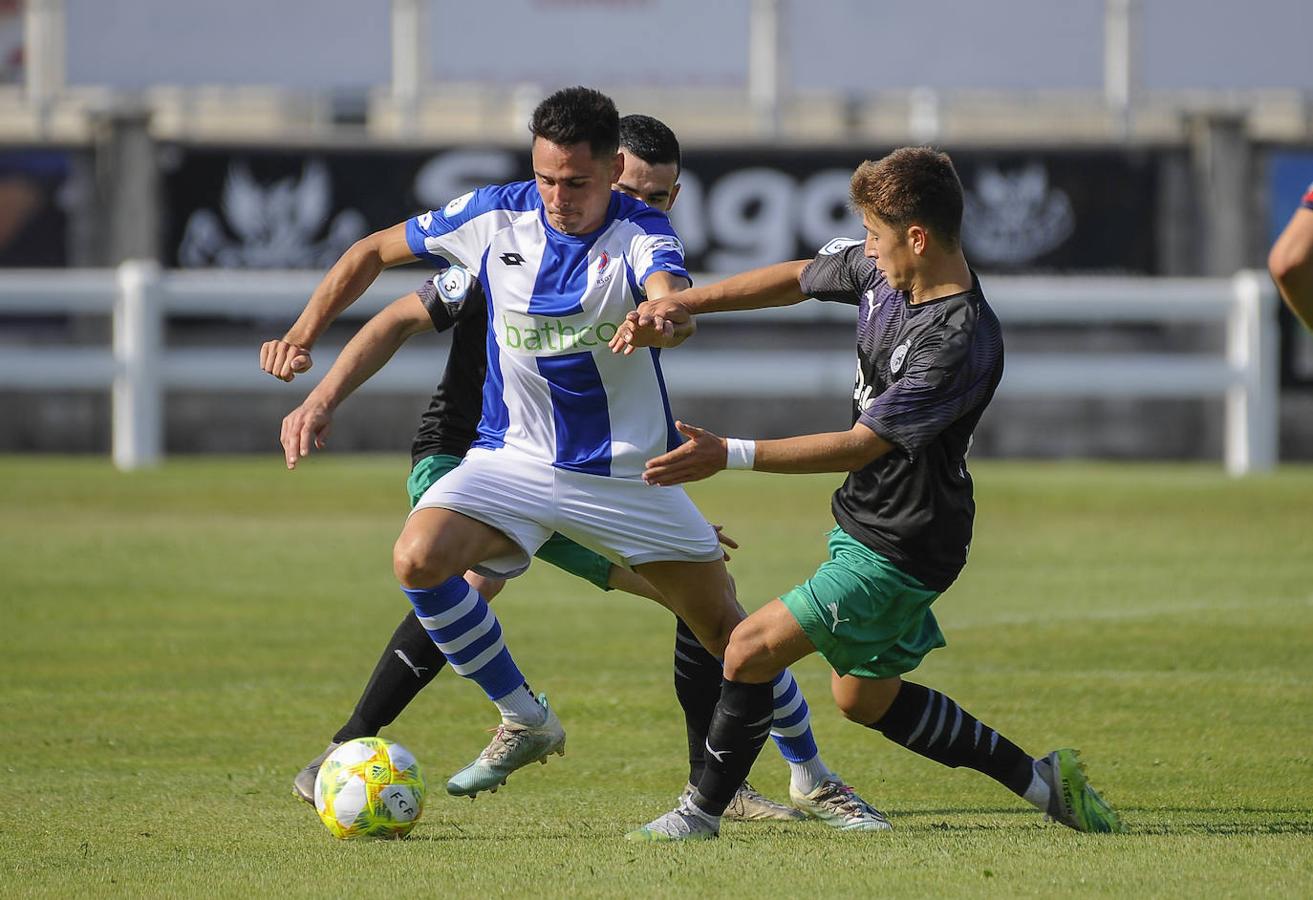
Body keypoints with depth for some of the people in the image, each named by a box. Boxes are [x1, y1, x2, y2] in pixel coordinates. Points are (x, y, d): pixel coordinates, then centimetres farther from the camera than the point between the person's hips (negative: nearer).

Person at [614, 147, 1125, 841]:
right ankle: (1038, 780, 27)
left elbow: (861, 445, -27)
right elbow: (796, 280, 14)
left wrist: (729, 455, -28)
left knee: (750, 650, -11)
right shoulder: (879, 271, -5)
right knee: (866, 699, 20)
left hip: (901, 549, -10)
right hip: (863, 521, 10)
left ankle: (702, 812, 6)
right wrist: (681, 305, 6)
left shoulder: (959, 344, -29)